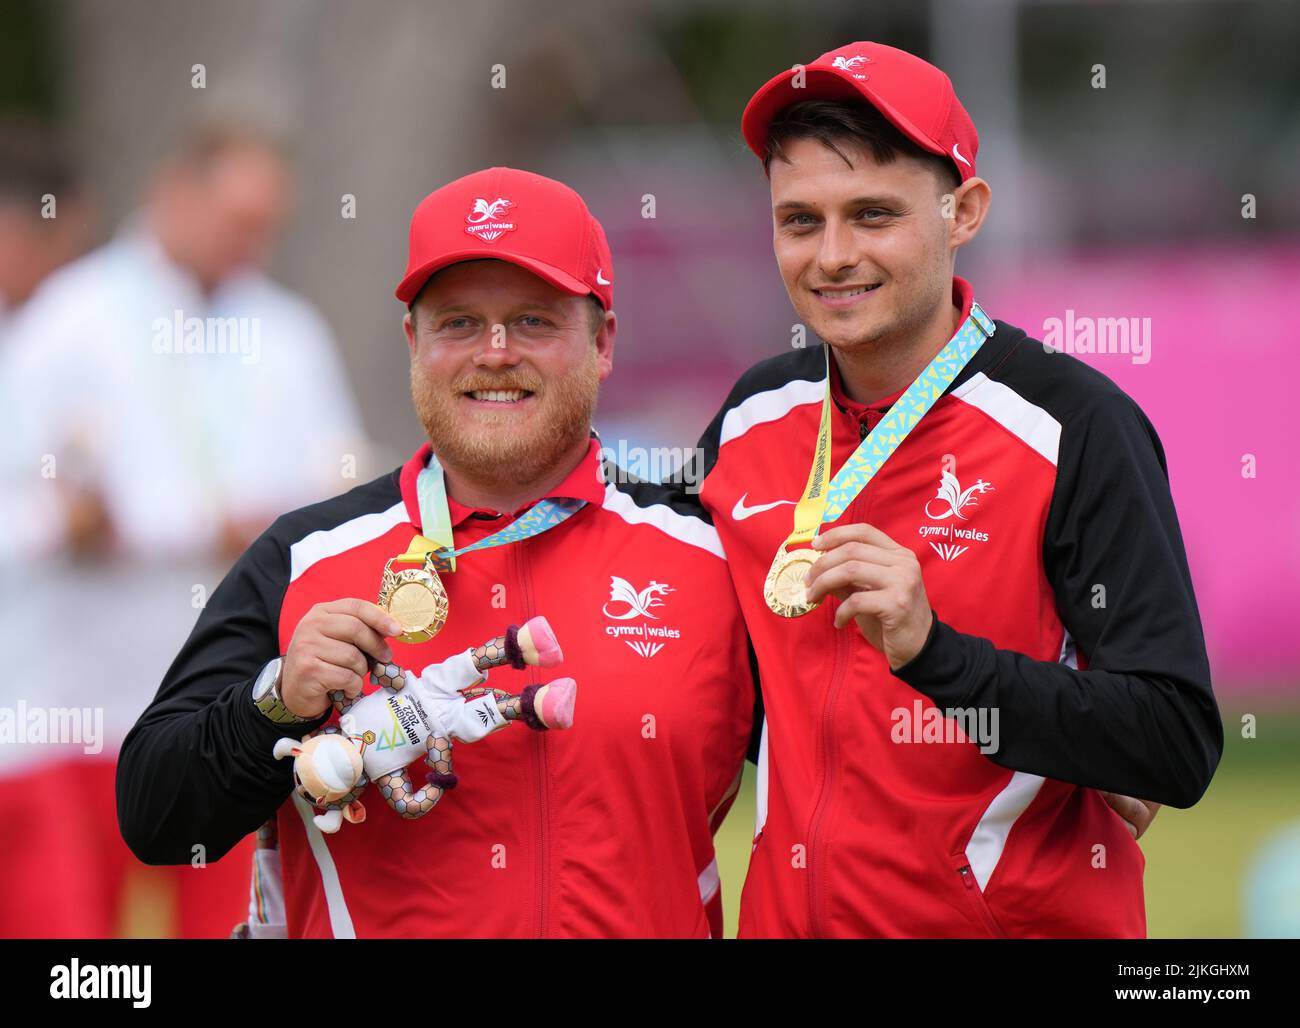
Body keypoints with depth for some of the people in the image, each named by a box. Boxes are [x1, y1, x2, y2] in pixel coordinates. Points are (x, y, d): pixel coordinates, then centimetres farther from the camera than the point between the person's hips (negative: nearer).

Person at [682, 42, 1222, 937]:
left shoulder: (1075, 426, -13)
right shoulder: (755, 417, 2)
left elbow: (1180, 751, -20)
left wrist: (931, 650, -28)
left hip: (1023, 915, -5)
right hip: (791, 913, 5)